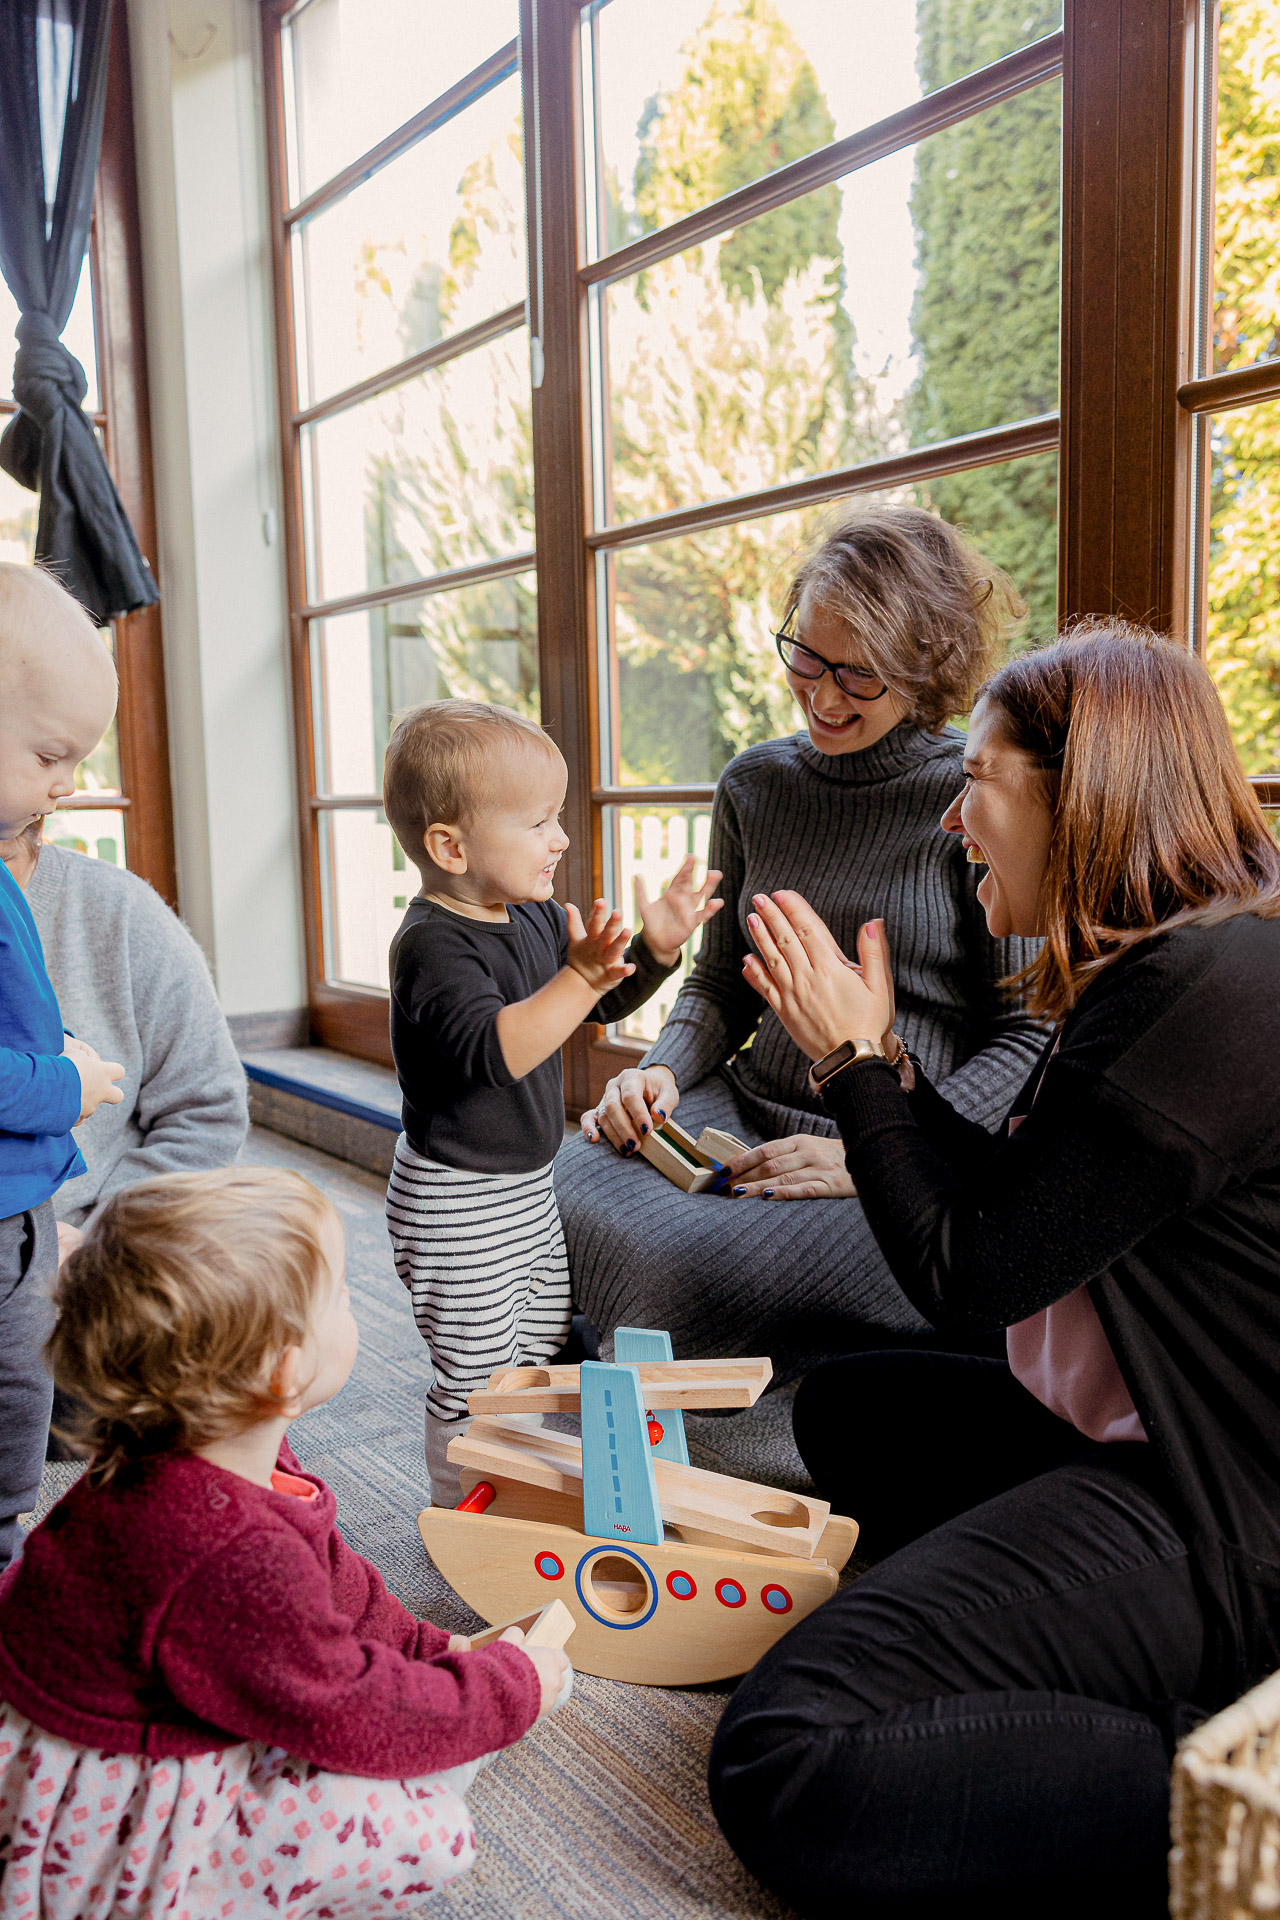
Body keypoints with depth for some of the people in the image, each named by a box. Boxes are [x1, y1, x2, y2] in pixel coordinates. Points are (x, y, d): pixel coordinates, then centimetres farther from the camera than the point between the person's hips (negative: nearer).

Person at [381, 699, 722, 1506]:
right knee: (476, 1378, 2)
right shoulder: (434, 944, -25)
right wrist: (580, 978, -46)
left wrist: (654, 948, -5)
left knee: (541, 1350, 23)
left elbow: (605, 1001, 12)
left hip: (526, 1186, 10)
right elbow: (490, 1051, -39)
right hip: (457, 1204, -9)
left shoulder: (535, 916, 3)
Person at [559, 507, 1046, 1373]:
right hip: (749, 1116, 5)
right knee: (564, 1197, -21)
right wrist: (666, 1069, -5)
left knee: (700, 1265, -29)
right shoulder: (755, 784, 8)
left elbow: (1030, 1035, -9)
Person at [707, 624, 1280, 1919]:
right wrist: (878, 1069, 10)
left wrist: (857, 1060, -7)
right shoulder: (1170, 971, 10)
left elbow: (968, 1275, -17)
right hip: (1138, 1441, 11)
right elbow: (1011, 1207, 14)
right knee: (846, 1406, 27)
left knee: (785, 1769, -20)